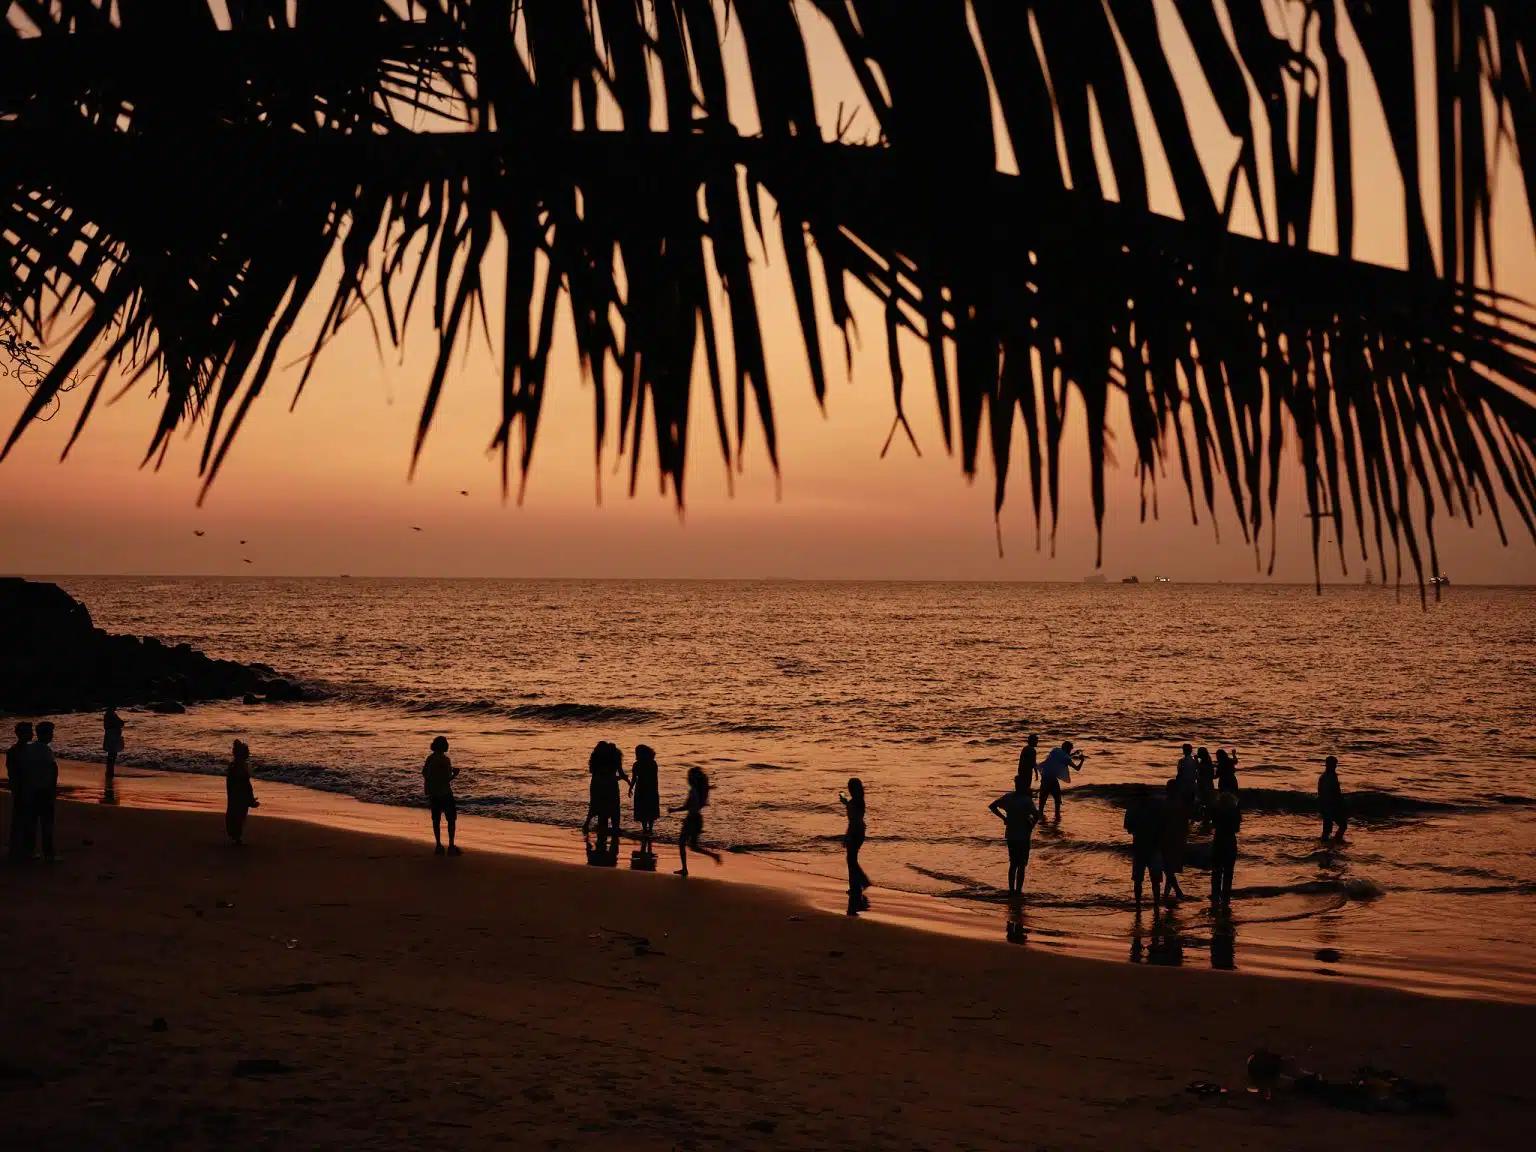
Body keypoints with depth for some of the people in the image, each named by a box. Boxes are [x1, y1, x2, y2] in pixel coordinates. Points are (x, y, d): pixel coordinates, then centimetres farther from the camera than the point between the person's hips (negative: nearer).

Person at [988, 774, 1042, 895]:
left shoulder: (1007, 797, 0)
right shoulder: (1026, 801, -17)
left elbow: (992, 806, 5)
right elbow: (1037, 814, -30)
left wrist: (1003, 817, 7)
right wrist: (1032, 825, -12)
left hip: (1010, 835, 5)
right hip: (1023, 836, -5)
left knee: (1013, 864, 17)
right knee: (1021, 865, 5)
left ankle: (1011, 890, 19)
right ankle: (1018, 891, 6)